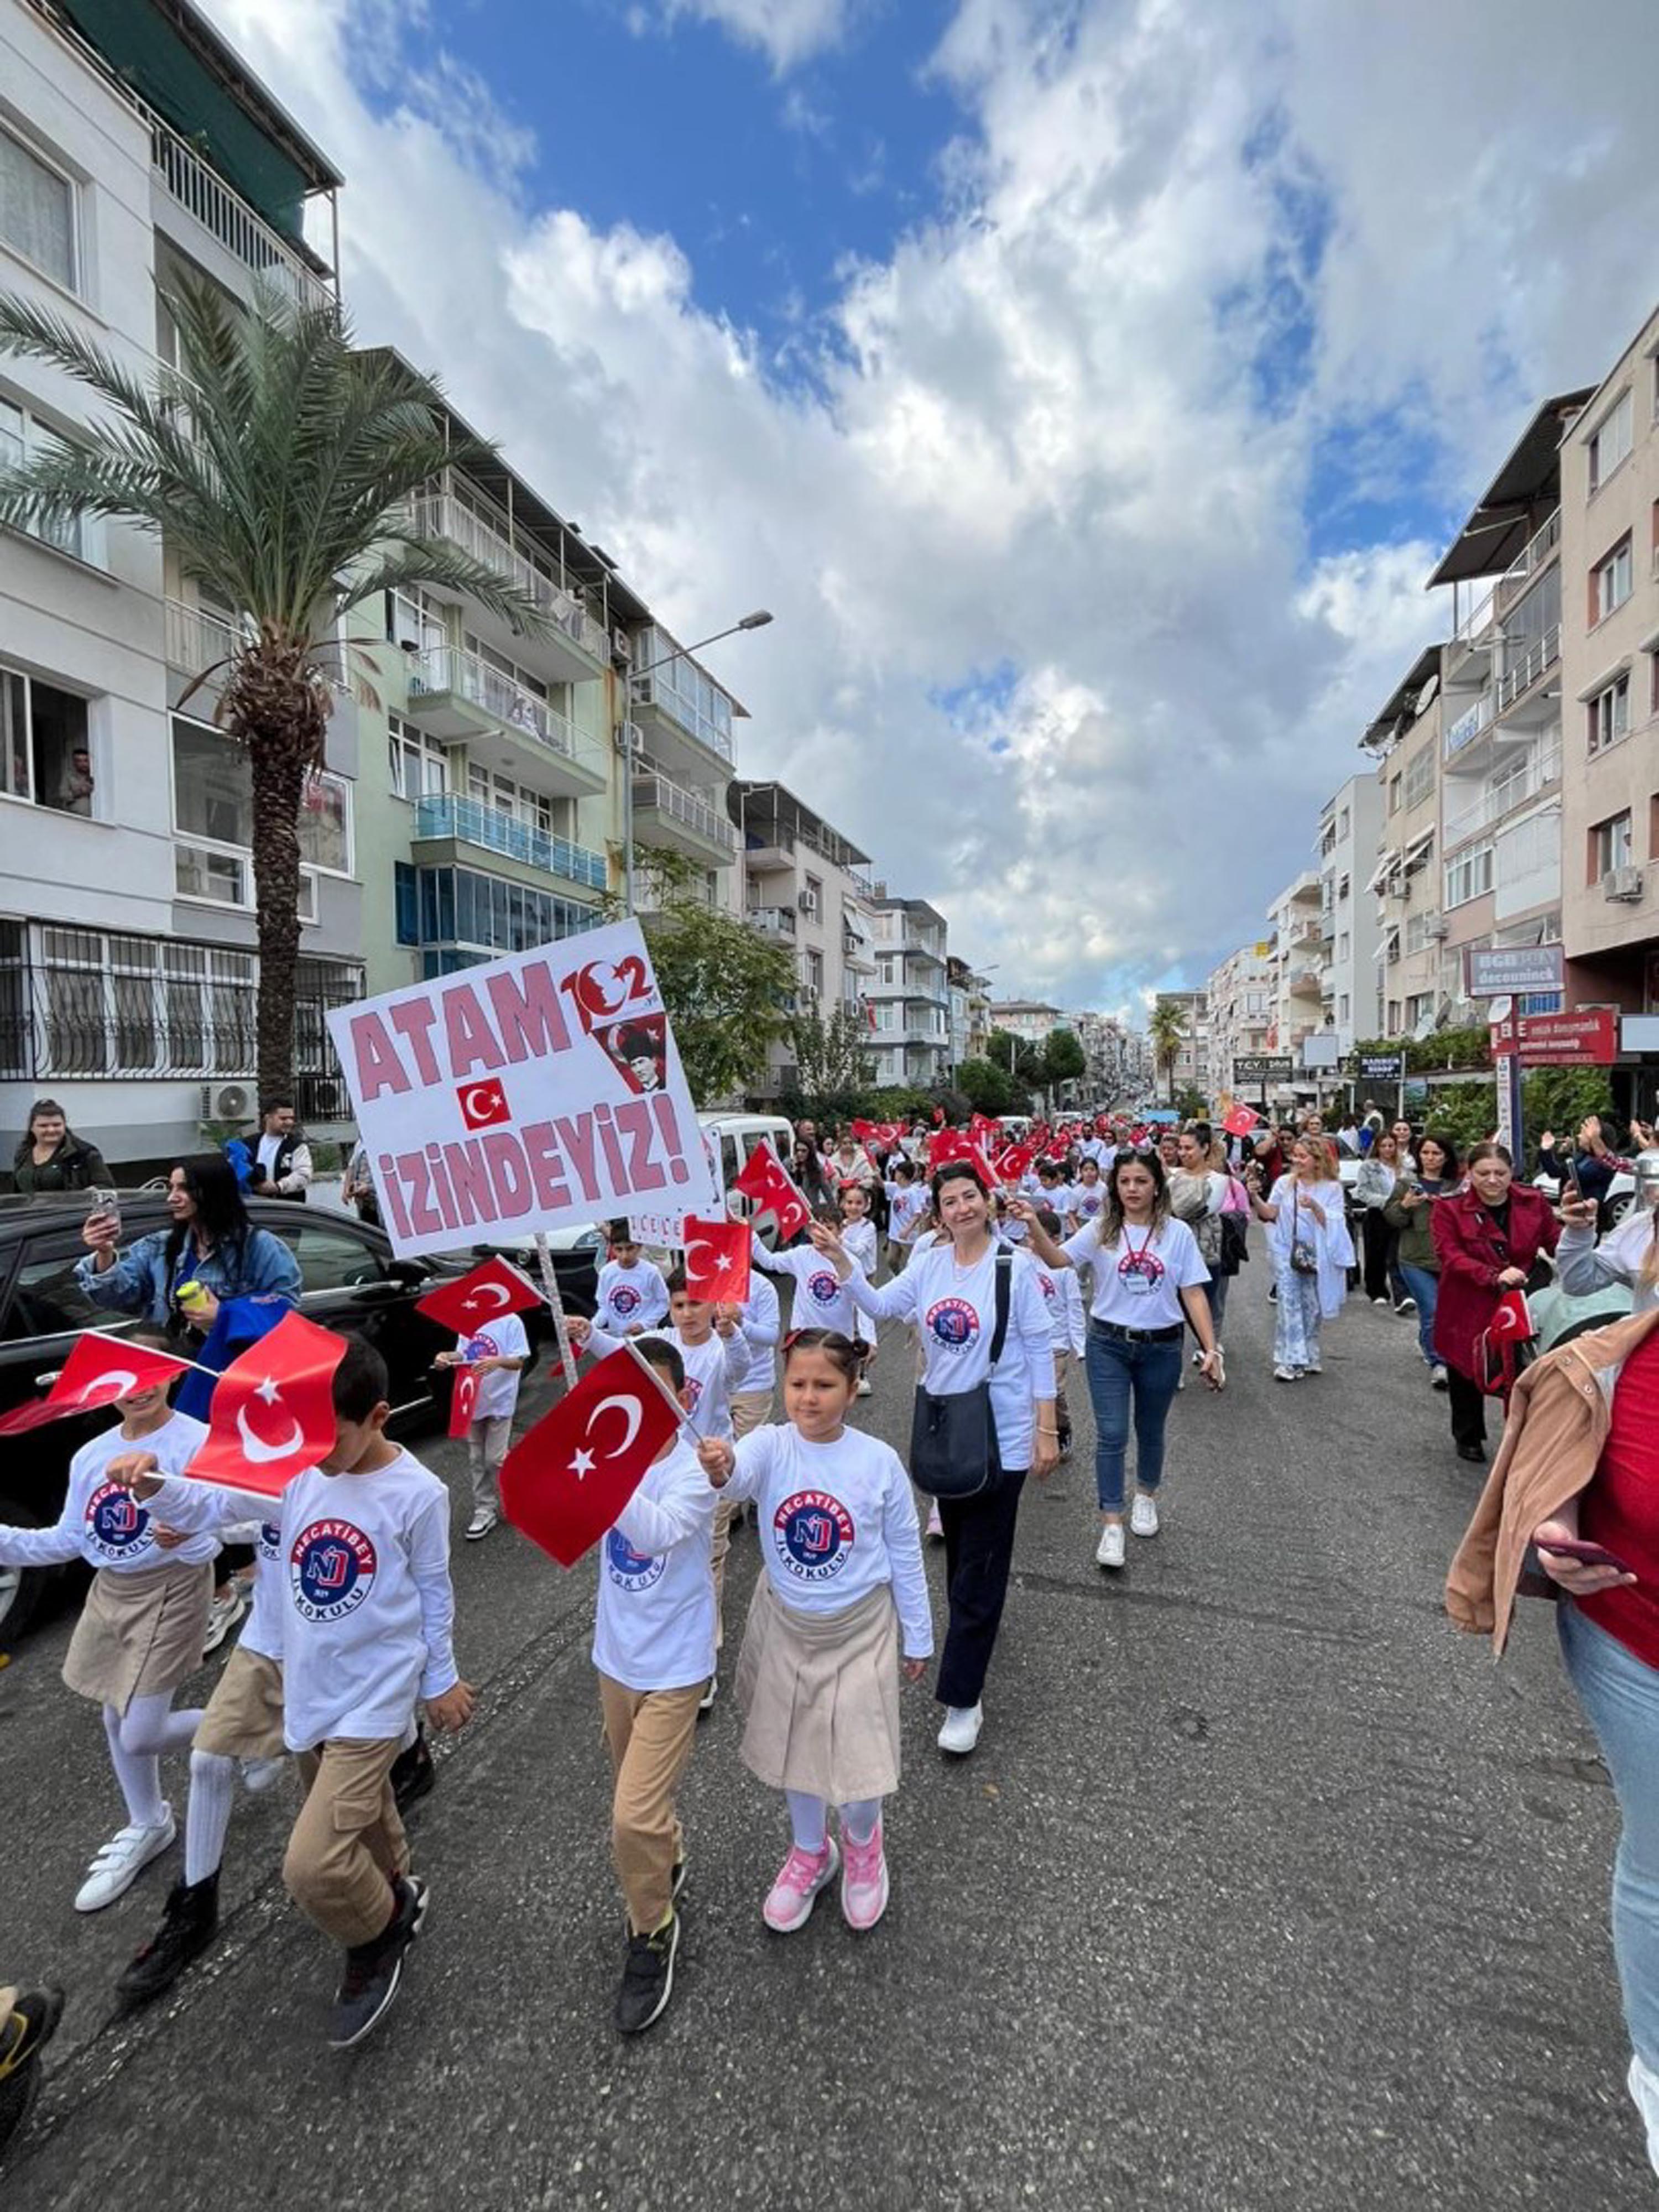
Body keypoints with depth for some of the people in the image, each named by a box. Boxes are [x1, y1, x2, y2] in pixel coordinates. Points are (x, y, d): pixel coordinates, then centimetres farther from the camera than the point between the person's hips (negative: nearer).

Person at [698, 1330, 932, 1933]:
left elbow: (904, 1555, -5)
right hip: (785, 1625, 2)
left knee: (857, 1753, 4)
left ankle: (863, 1841, 42)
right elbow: (742, 1472, -43)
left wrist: (916, 1636, 4)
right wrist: (720, 1467, -66)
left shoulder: (879, 1461, -18)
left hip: (858, 1628, -1)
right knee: (793, 1745, 20)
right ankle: (810, 1852, 51)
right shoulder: (770, 1446, -18)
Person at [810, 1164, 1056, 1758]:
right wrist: (839, 1257, -19)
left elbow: (1039, 1348, -9)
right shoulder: (930, 1265, -1)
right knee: (958, 1545, 23)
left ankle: (962, 1699, 12)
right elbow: (879, 1305, -6)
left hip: (1002, 1431, -5)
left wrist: (1046, 1429, -9)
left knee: (980, 1563, 1)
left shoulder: (1014, 1266, -13)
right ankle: (977, 1629, 49)